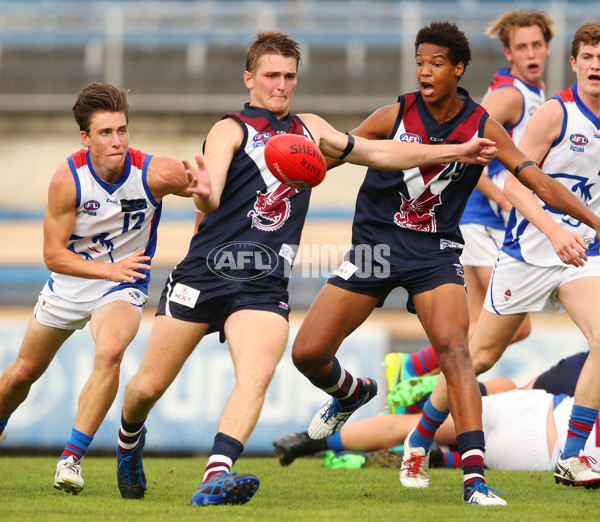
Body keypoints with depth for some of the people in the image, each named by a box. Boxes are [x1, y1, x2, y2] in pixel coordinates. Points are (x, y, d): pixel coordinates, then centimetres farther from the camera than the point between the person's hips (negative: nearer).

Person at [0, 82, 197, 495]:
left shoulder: (155, 174, -24)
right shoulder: (67, 179, -22)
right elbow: (53, 254, -17)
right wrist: (109, 268, -29)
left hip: (121, 290, -2)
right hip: (68, 287, 2)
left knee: (109, 352, -33)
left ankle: (72, 458, -26)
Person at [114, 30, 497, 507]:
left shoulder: (309, 128, 19)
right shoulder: (232, 129, -2)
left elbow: (378, 152, 27)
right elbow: (212, 198, -17)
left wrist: (456, 151, 24)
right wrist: (202, 193, -42)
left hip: (265, 286, 3)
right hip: (207, 272, -3)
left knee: (257, 374, -25)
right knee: (149, 386, 2)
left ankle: (216, 477, -37)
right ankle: (129, 440, 35)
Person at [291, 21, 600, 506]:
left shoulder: (483, 127, -5)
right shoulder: (395, 115, -6)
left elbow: (539, 181, -3)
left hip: (434, 251, -1)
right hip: (375, 244, 1)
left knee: (454, 350, -23)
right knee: (308, 354, -4)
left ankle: (475, 479, -26)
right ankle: (350, 394, 34)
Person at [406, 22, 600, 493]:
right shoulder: (556, 113, -12)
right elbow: (513, 182, -16)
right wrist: (553, 230, -28)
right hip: (528, 253, -3)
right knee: (481, 355, 6)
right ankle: (421, 437, 28)